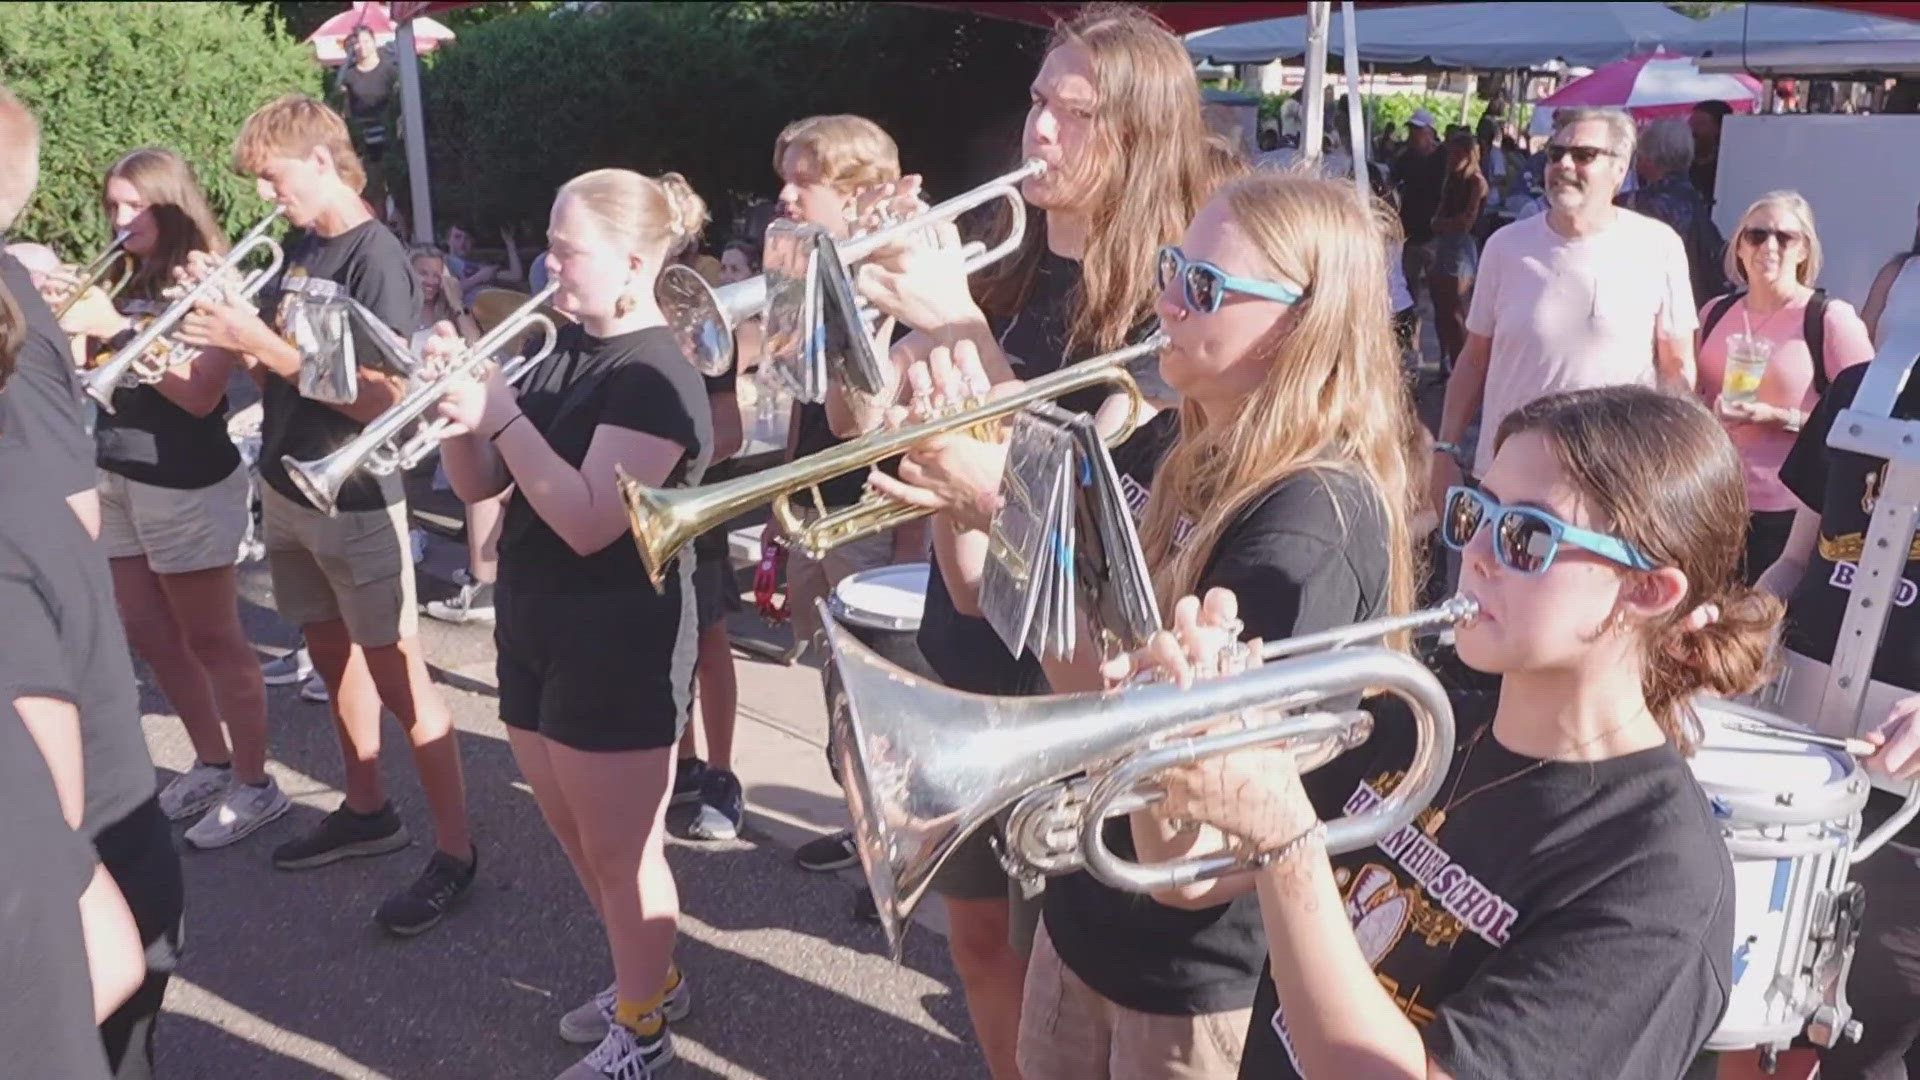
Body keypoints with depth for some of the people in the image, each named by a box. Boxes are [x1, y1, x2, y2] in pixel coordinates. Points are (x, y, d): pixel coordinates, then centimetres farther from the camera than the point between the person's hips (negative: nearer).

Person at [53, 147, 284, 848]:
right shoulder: (122, 282, 11)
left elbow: (199, 393, -20)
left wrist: (117, 329, -22)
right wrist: (69, 320, -9)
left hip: (187, 485, -8)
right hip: (117, 478, 8)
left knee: (211, 640, 0)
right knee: (150, 637, 14)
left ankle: (255, 785, 11)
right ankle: (212, 762, 29)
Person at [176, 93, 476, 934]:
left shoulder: (377, 258, -15)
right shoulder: (299, 250, 9)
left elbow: (383, 399, -22)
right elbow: (278, 370, 11)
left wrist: (262, 344, -23)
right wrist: (225, 322, -7)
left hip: (355, 501, -8)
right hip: (286, 490, 8)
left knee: (395, 671, -3)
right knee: (333, 656, 17)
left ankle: (456, 851, 6)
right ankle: (367, 810, 34)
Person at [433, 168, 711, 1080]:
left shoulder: (655, 377, -16)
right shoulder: (565, 353, 9)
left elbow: (588, 522, -25)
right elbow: (477, 485, 9)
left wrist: (500, 415, -25)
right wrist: (457, 407, -8)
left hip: (617, 646, -9)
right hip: (536, 628, 9)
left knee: (621, 851, 6)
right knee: (578, 839, 20)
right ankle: (650, 979, 40)